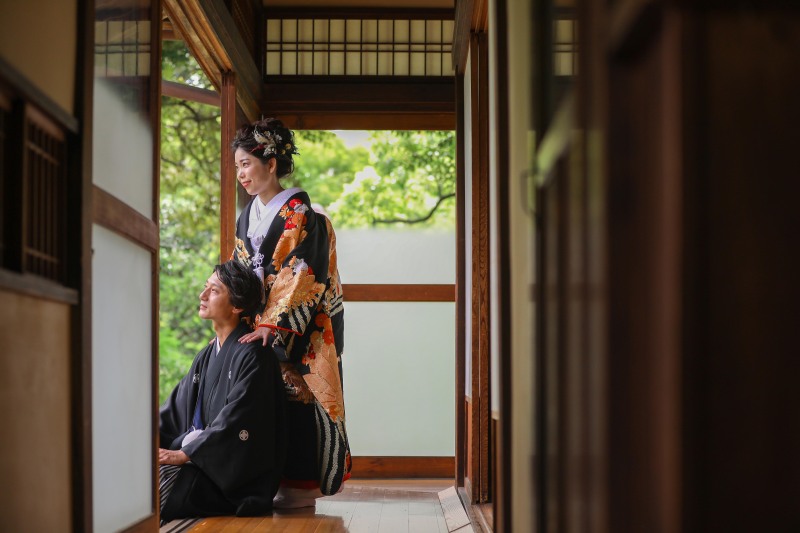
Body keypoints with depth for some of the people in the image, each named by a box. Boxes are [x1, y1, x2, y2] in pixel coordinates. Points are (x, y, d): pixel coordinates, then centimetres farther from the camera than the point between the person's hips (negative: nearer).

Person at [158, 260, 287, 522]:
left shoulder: (252, 356, -14)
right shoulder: (207, 355, 16)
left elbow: (234, 424, -20)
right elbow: (177, 407, 14)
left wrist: (183, 454, -20)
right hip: (204, 459, 8)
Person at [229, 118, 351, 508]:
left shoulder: (299, 214, -11)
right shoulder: (247, 216, 13)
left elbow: (299, 275, -18)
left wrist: (273, 325, -24)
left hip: (303, 326, -7)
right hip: (263, 324, 7)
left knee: (296, 395, -6)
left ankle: (303, 483, 0)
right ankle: (269, 480, 9)